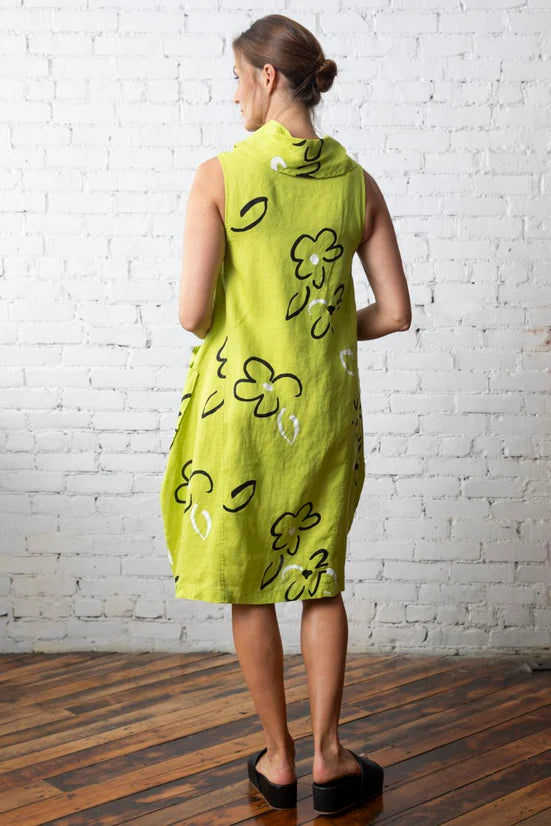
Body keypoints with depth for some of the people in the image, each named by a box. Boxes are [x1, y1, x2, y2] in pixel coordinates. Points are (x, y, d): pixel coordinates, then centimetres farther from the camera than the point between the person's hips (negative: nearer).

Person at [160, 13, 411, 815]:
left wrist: (241, 326, 7)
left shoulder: (220, 176, -12)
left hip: (240, 401, -3)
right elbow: (395, 312, 0)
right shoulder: (357, 182, -1)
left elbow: (193, 313, -16)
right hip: (325, 406, 4)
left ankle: (280, 760, 26)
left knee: (250, 587, 13)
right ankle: (328, 757, 26)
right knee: (320, 580, 19)